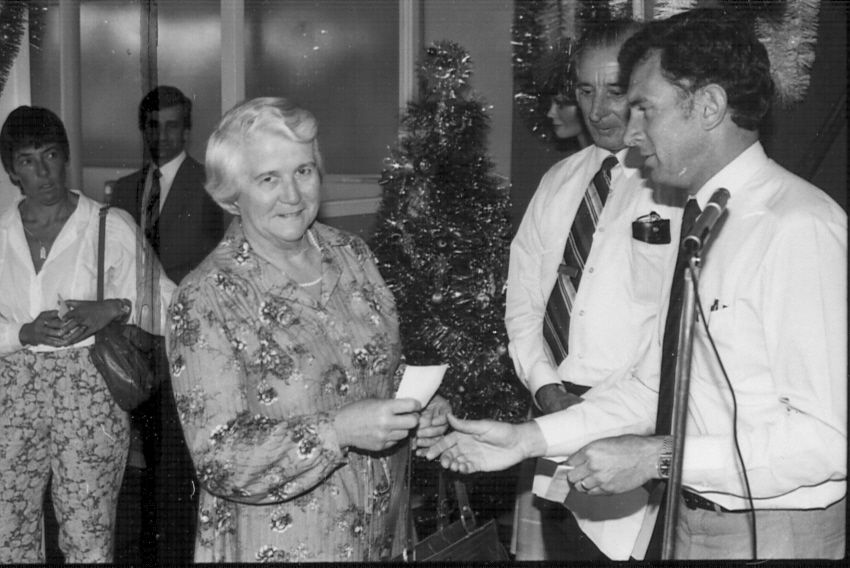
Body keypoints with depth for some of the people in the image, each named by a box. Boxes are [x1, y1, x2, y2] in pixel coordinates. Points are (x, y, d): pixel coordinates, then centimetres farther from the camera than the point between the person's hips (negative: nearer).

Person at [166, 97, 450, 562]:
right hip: (275, 545, -5)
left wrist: (421, 412, -8)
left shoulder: (352, 254, 1)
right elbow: (219, 461, -19)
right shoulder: (204, 300, -16)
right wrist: (337, 431, -30)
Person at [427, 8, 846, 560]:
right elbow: (659, 384, 8)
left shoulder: (798, 228, -22)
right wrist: (527, 438, 1)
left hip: (773, 532, -7)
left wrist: (659, 456, -23)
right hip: (694, 519, 7)